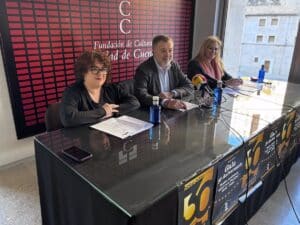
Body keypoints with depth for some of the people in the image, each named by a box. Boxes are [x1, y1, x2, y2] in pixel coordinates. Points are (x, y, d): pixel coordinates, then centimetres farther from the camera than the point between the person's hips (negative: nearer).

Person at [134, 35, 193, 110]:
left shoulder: (174, 66, 7)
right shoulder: (144, 69, -11)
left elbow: (189, 87, 6)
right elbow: (141, 95, -25)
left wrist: (171, 94, -12)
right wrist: (165, 102, -39)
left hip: (172, 110, 6)